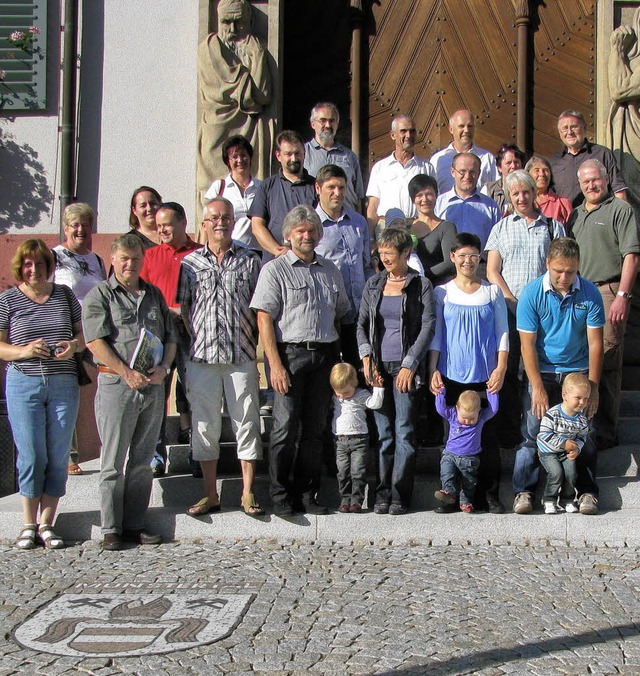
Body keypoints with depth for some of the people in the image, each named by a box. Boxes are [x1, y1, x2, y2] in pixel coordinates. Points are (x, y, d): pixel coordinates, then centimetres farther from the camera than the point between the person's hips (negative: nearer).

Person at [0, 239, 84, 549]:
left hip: (64, 384, 2)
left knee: (58, 457, 3)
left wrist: (74, 345, -7)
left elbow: (83, 333, 15)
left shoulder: (65, 295, 10)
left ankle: (46, 524, 13)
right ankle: (29, 525, 10)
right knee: (31, 456, -3)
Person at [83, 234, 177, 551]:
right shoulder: (99, 295, 1)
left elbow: (170, 336, 15)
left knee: (142, 461, 9)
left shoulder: (154, 294, 16)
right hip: (116, 383, -5)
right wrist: (127, 373, -16)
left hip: (153, 385, 5)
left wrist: (164, 367, -4)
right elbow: (96, 341, -9)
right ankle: (111, 529, 5)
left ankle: (134, 524, 16)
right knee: (114, 462, -1)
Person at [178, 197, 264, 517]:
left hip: (241, 356, -1)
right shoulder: (189, 262, 8)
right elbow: (182, 307, 10)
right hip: (201, 358, 1)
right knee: (204, 425, 6)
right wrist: (195, 338, 0)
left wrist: (258, 343, -1)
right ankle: (210, 494, 16)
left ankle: (248, 493, 12)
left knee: (246, 422, 3)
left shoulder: (249, 260, 6)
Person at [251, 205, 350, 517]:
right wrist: (275, 363, -14)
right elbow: (264, 319, -6)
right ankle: (281, 496, 4)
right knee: (285, 428, -5)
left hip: (324, 355, 5)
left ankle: (307, 494, 14)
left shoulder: (330, 271, 17)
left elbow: (341, 316, 20)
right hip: (290, 353, -4)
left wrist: (341, 359, 10)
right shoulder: (275, 270, 2)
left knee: (314, 429, 7)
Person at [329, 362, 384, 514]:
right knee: (343, 472, 4)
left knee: (358, 471, -6)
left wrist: (378, 388, -18)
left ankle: (356, 500, 0)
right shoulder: (334, 397, 11)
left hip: (359, 439, -4)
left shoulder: (361, 395, -2)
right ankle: (345, 500, 10)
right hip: (340, 440, 4)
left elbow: (375, 403, -13)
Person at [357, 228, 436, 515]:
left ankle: (400, 495, 2)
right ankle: (383, 494, 10)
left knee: (405, 431, -4)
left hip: (406, 367, -3)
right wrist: (366, 358, 0)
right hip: (379, 366, 4)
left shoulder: (420, 285, 1)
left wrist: (409, 365, -9)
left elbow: (428, 327, -4)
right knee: (383, 432, 6)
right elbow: (362, 323, 14)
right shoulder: (373, 284, 13)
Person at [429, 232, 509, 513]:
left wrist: (500, 369, -3)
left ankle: (489, 495, 6)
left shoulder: (492, 291, 7)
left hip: (485, 376, 0)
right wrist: (433, 371, -2)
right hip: (452, 375, 0)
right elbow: (435, 335, 7)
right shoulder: (442, 293, 6)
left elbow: (503, 333, 7)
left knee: (488, 435, -1)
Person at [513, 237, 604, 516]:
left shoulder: (589, 293, -9)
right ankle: (523, 491, 5)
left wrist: (593, 386, -10)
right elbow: (527, 344, -11)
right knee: (532, 433, -3)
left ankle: (587, 491, 11)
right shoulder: (532, 293, -12)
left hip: (578, 371, 1)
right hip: (542, 372, -1)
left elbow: (594, 342, -6)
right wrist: (538, 388, -15)